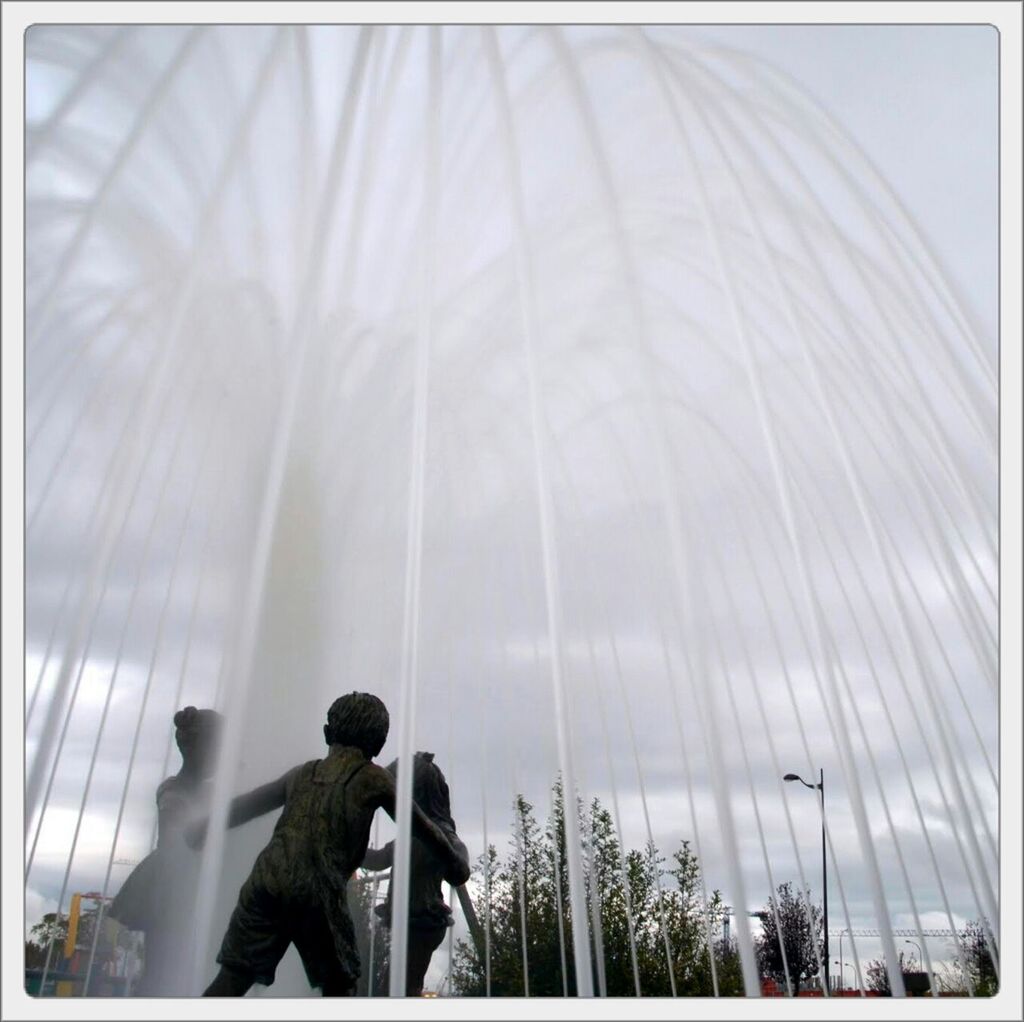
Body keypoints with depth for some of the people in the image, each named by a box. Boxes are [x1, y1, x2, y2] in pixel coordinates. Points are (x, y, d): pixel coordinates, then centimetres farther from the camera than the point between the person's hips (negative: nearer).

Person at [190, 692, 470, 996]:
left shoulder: (303, 773, 21)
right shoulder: (373, 778, 11)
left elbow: (244, 806, 34)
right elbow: (424, 829, 19)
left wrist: (205, 827, 51)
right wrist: (455, 865, 35)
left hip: (266, 882, 4)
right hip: (319, 894, -3)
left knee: (234, 976, 11)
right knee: (338, 985, 14)